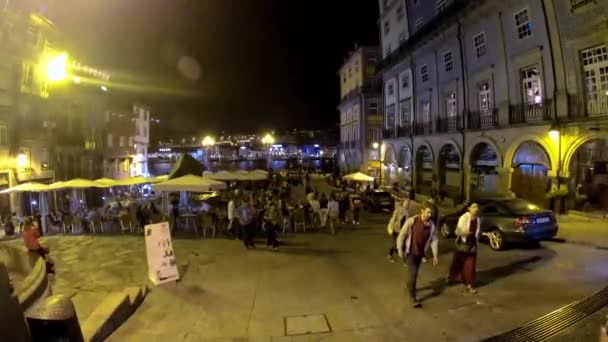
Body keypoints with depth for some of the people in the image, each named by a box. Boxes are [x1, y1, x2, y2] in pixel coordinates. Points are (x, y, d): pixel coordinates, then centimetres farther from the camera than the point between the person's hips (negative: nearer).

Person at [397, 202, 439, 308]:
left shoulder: (431, 225, -6)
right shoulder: (412, 221, -19)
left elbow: (434, 240, 2)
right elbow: (402, 235, -13)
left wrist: (435, 254, 0)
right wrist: (400, 249, -12)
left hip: (420, 253, 5)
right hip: (410, 252, -5)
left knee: (415, 273, 19)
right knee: (413, 274, -8)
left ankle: (410, 287, 46)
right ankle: (412, 297, 3)